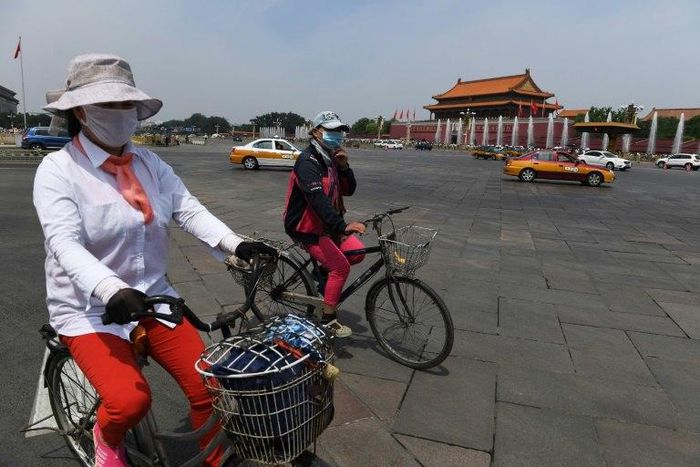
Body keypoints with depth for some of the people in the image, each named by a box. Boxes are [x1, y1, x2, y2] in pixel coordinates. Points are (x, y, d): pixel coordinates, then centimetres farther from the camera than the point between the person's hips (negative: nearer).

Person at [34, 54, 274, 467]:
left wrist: (236, 244, -26)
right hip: (89, 308, -3)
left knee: (208, 386, -5)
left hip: (152, 297, 4)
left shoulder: (149, 163, 3)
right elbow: (65, 244, -22)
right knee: (130, 399, -23)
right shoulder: (58, 169, -10)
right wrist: (112, 291, -40)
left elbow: (188, 209, -9)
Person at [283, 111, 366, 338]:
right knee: (341, 267, -14)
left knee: (357, 252, -4)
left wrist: (344, 166, -11)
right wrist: (342, 226, -45)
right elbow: (318, 199, -35)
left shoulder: (329, 160, 9)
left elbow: (348, 190, 6)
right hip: (306, 227, -8)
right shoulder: (308, 162, -20)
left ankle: (323, 270, 18)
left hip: (325, 223, 9)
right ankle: (328, 319, -1)